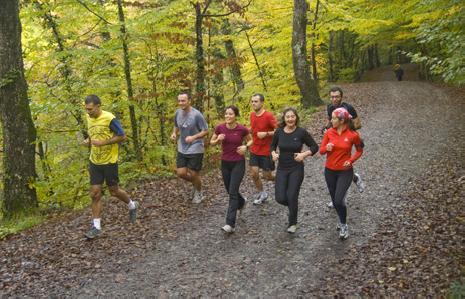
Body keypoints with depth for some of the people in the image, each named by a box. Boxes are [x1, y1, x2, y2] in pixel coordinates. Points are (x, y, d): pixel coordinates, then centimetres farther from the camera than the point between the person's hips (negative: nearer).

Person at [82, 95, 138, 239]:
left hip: (109, 162, -5)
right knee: (95, 194, 2)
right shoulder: (89, 118, 3)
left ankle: (132, 206, 37)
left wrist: (103, 142, -22)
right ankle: (96, 226, 9)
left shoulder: (109, 118, -18)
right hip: (94, 162, 5)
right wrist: (88, 141, -3)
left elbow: (122, 136, -15)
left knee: (114, 191, 8)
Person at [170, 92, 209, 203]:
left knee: (194, 174, 5)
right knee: (181, 173, 4)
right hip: (182, 149, 5)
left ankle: (199, 193, 34)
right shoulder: (177, 113, -1)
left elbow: (206, 131, -13)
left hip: (195, 149, -5)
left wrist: (193, 137, -27)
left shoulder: (196, 114, -19)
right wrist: (174, 133, -4)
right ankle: (196, 182, 35)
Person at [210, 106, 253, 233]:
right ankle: (241, 202, 52)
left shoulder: (242, 129, -12)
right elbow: (212, 143, 5)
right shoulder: (220, 128, -7)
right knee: (230, 191, 17)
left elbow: (250, 140, 6)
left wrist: (245, 147, -15)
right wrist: (218, 139, -16)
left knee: (232, 192, -12)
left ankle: (230, 224, -10)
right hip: (225, 163, 4)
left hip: (238, 163, -4)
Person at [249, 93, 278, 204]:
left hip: (266, 152, -6)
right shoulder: (252, 115, 4)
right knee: (254, 174, 3)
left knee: (267, 176, 3)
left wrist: (266, 134, -26)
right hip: (254, 150, 6)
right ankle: (262, 194, 24)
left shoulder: (268, 116, -17)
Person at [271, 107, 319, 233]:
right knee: (280, 198, -3)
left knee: (292, 197, -2)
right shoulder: (279, 132, -2)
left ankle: (293, 223, 23)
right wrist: (274, 154, -6)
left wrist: (304, 154, -18)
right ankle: (294, 206, 34)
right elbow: (273, 145, 15)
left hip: (296, 169, -3)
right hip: (282, 169, 3)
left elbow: (315, 147, -3)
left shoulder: (301, 132, -10)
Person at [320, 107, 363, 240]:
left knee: (339, 200, -11)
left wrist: (351, 160, -12)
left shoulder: (353, 135, -13)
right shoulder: (329, 132, -6)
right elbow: (321, 150, 0)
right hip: (330, 171, 4)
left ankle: (344, 225, 13)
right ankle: (342, 220, 41)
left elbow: (359, 150, 4)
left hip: (345, 172, -4)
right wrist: (327, 148, -22)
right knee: (334, 200, 15)